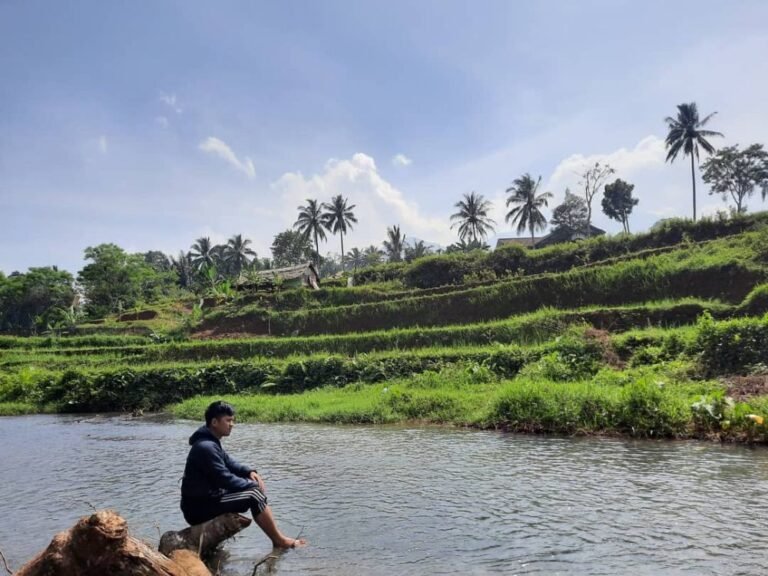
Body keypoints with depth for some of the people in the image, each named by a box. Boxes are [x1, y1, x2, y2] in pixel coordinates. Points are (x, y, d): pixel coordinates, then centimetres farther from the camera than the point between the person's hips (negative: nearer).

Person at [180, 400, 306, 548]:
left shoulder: (211, 442, 11)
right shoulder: (206, 447, -22)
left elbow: (229, 463, 21)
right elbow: (226, 479, -22)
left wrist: (249, 472, 2)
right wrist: (253, 485, -9)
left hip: (207, 498, 10)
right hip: (199, 507, -10)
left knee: (252, 487, 9)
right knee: (255, 494, -18)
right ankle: (280, 541, -7)